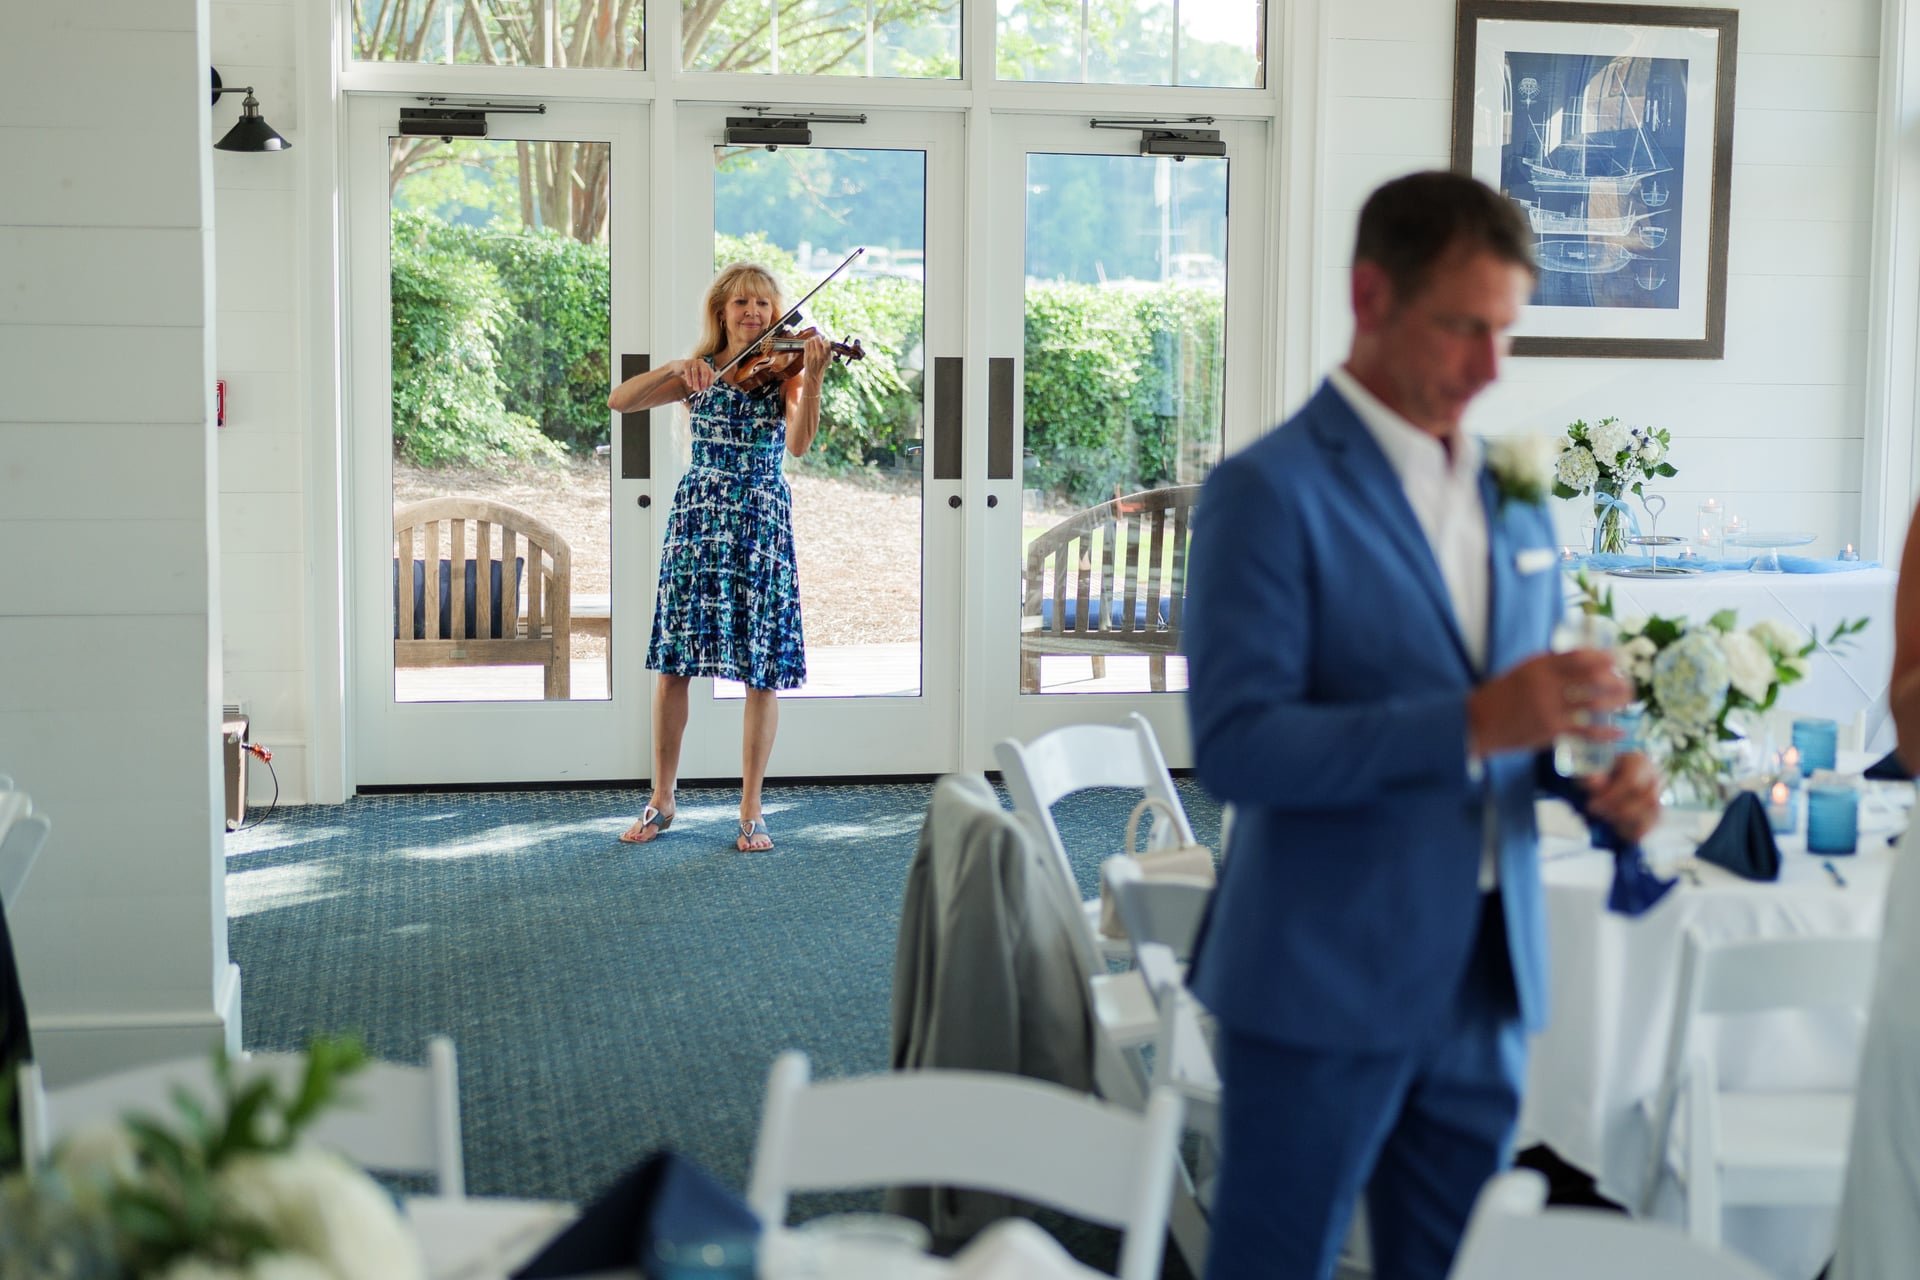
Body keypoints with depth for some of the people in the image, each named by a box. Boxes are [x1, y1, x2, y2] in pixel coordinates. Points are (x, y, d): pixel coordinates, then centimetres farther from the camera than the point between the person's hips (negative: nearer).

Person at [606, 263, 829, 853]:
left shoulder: (783, 370, 3)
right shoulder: (697, 372, 8)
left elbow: (798, 443, -15)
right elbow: (619, 401, -2)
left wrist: (812, 377, -30)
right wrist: (677, 368, -16)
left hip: (762, 522, -1)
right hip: (697, 516, 1)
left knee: (763, 669, -1)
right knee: (673, 662, 1)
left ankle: (751, 811, 8)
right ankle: (661, 800, 15)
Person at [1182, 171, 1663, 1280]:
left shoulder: (1510, 494, 11)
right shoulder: (1271, 492, -12)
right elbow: (1235, 746, -20)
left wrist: (1601, 774, -3)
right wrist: (1472, 723, -28)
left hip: (1488, 981, 7)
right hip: (1327, 985, -6)